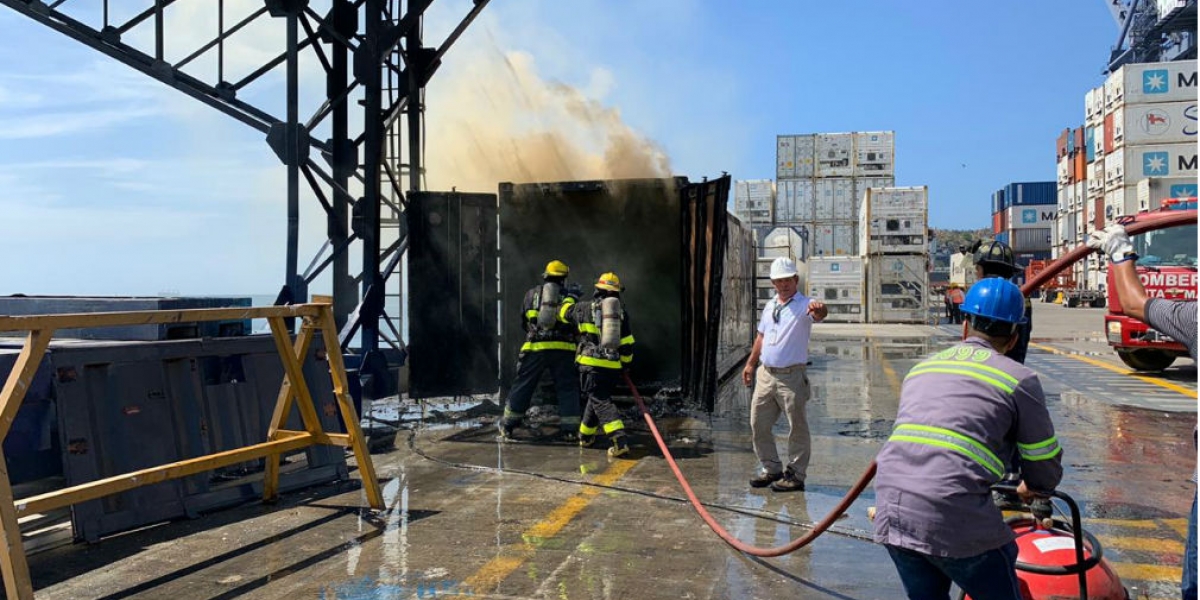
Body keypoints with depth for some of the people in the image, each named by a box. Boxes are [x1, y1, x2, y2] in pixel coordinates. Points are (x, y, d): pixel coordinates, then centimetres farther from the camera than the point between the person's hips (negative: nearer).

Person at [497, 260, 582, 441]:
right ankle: (570, 428, 6)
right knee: (567, 387, 8)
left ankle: (508, 425, 15)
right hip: (563, 349, -1)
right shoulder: (568, 296, 5)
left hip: (535, 347, 1)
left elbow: (524, 321, 19)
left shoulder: (531, 293, 11)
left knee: (523, 385, 9)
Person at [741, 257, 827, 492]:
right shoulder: (770, 306, 13)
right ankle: (771, 469, 26)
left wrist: (819, 310, -56)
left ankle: (795, 475, 14)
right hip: (765, 374, 7)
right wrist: (750, 364, 24)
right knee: (758, 424, 12)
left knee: (797, 428, 2)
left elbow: (818, 314, -33)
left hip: (792, 376, -7)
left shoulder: (805, 305, -9)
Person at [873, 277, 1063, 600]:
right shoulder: (1019, 379, 6)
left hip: (890, 512, 6)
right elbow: (1046, 470, 14)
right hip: (955, 518, -5)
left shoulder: (921, 367, 22)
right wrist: (1029, 489, 36)